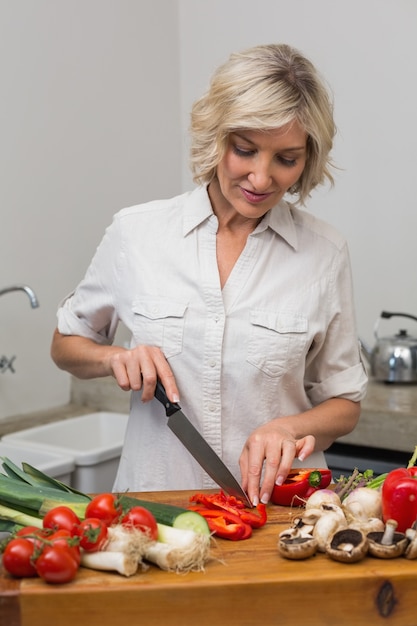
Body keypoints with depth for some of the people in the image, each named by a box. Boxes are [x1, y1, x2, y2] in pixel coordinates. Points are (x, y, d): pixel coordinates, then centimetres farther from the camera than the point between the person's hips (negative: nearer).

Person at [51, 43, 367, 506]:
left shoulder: (324, 252, 0)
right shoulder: (137, 232, 1)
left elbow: (343, 405, 9)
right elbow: (65, 345, 14)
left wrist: (289, 428, -11)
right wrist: (116, 357, -5)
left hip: (276, 504, 0)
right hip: (154, 499, 0)